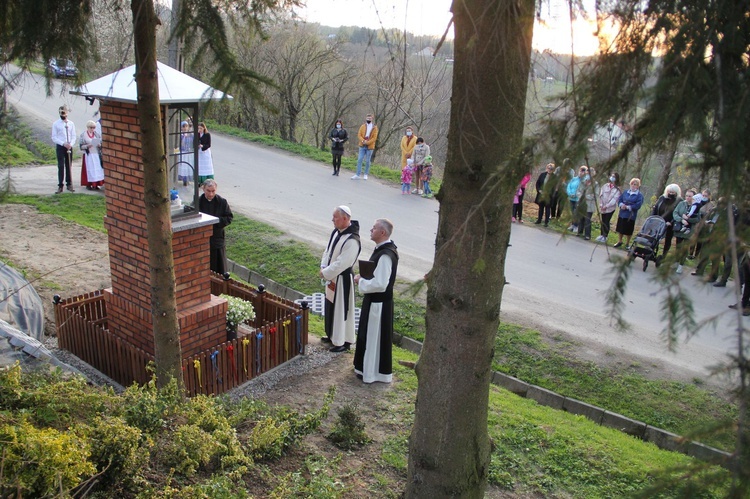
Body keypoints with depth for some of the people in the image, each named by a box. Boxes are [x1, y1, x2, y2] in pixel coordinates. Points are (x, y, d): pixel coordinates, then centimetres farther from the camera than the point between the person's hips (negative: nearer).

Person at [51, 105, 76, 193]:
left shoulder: (71, 124, 5)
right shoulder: (56, 124, 0)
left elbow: (74, 136, 6)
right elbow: (54, 137, -2)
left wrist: (71, 144, -12)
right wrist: (63, 143, -15)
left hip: (69, 147, 2)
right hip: (60, 147, -2)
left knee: (68, 166, 8)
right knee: (61, 166, -5)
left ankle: (69, 184, 16)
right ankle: (60, 186, -3)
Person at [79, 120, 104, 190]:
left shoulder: (97, 135, 8)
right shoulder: (83, 135, -1)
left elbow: (102, 143, 11)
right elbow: (81, 146, -2)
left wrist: (100, 145, -11)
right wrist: (87, 146, -20)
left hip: (97, 155, 3)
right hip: (88, 155, -3)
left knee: (98, 169, 1)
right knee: (89, 170, -3)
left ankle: (96, 184, 9)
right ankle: (89, 184, 6)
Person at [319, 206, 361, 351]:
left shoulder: (352, 241, -27)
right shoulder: (336, 232, 1)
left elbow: (341, 264, -26)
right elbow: (327, 251, 11)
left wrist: (324, 273, -16)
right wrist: (323, 267, -3)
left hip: (342, 279, -9)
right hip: (331, 276, 9)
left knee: (341, 309, 3)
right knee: (330, 307, 21)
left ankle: (344, 341, 18)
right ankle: (333, 335, 38)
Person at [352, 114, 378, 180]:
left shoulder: (374, 127, 0)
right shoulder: (363, 126, 7)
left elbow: (374, 138, -7)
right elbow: (359, 135, 1)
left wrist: (367, 142, -17)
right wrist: (363, 141, -17)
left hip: (369, 147, -2)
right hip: (362, 146, 2)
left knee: (367, 161, 4)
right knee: (359, 160, -2)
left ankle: (366, 174, 17)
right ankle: (358, 174, 1)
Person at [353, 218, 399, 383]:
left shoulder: (385, 255, -27)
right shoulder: (383, 248, 5)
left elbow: (379, 284, -29)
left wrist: (361, 281, -16)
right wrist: (363, 276, 3)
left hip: (378, 303, -10)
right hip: (374, 300, 10)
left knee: (374, 336, 5)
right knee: (369, 335, 23)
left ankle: (374, 372, 20)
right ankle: (368, 366, 39)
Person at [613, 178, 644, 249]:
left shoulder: (639, 195, -7)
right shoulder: (625, 192, 8)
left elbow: (638, 205, -15)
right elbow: (619, 200, 10)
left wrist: (627, 207, -17)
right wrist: (621, 205, -11)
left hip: (631, 216, -4)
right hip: (622, 214, 4)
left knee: (628, 231, 4)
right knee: (620, 228, 13)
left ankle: (627, 244, 21)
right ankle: (619, 241, 30)